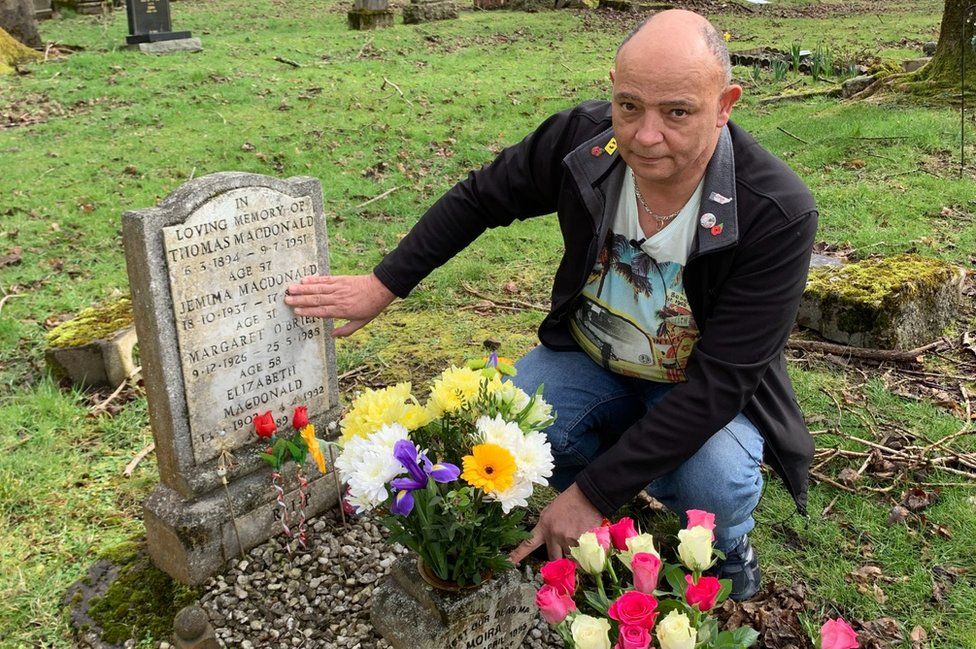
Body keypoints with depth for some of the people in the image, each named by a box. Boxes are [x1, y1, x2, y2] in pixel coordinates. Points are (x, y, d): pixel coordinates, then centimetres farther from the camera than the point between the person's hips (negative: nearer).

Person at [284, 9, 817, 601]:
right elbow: (479, 199, -2)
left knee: (714, 484, -33)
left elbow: (720, 383, -31)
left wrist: (593, 493, -32)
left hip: (705, 389, -3)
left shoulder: (779, 214, -31)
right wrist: (383, 285, -3)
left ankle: (727, 550, 7)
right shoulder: (582, 138, -21)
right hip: (590, 354, 3)